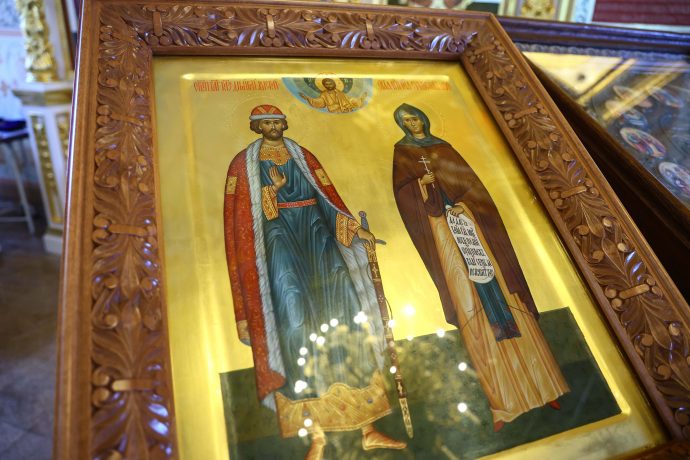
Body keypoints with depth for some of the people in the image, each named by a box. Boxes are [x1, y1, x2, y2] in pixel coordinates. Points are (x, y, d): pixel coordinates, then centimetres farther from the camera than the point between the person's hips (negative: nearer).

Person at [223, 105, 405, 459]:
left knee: (345, 314, -5)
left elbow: (329, 197, 12)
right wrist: (273, 190, -12)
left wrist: (355, 229, 0)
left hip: (315, 235, 3)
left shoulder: (303, 157, 17)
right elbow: (243, 217, 2)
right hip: (280, 242, -3)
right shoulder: (244, 164, 9)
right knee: (295, 323, -13)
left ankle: (368, 428, 5)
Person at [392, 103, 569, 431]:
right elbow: (401, 190, 1)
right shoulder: (401, 151, 13)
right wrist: (421, 181, -18)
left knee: (499, 289, -1)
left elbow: (470, 179, 9)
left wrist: (464, 203, -9)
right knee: (469, 297, -10)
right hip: (438, 222, -3)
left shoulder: (443, 146, 20)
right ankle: (501, 399, -4)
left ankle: (538, 384, 8)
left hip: (466, 212, 3)